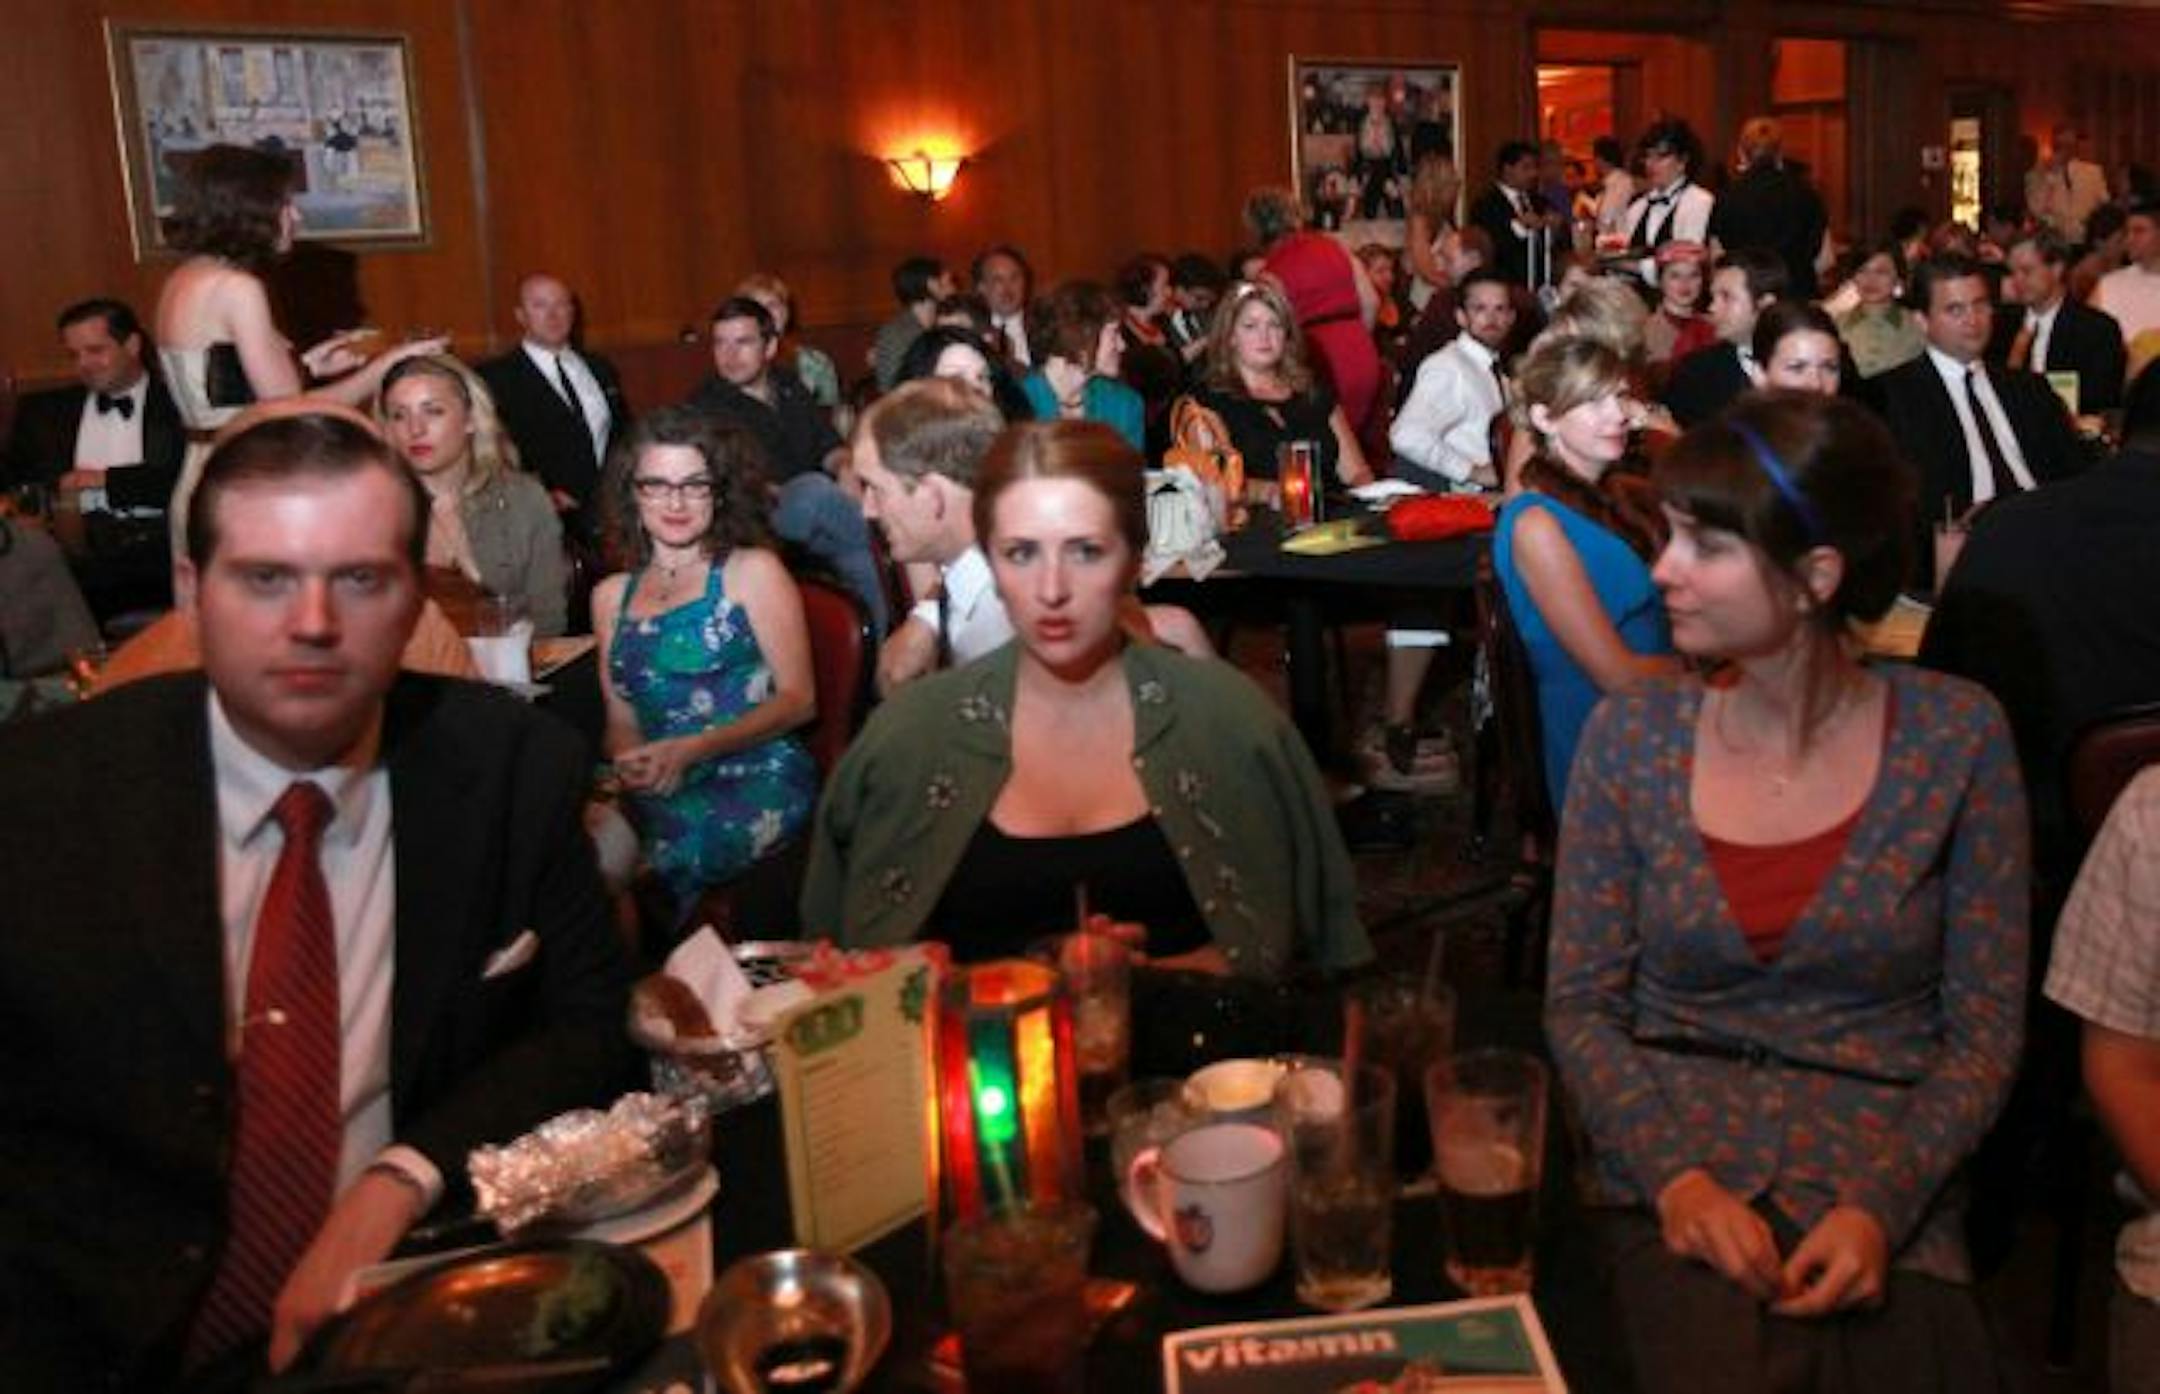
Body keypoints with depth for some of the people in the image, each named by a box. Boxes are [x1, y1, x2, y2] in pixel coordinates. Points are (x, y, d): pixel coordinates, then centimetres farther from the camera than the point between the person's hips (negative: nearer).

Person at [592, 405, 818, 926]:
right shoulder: (611, 596, 20)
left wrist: (693, 750, -14)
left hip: (756, 782, -4)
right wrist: (630, 763, -6)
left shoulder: (752, 571, 6)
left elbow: (799, 699, 0)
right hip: (661, 796, 4)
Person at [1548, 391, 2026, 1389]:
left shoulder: (1955, 737, -4)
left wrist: (1882, 1204, -15)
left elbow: (1986, 1027, -1)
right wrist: (1676, 1178, -14)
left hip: (1886, 1189, 1)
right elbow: (1580, 1002, 0)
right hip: (1672, 1170, 0)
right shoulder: (1630, 736, -2)